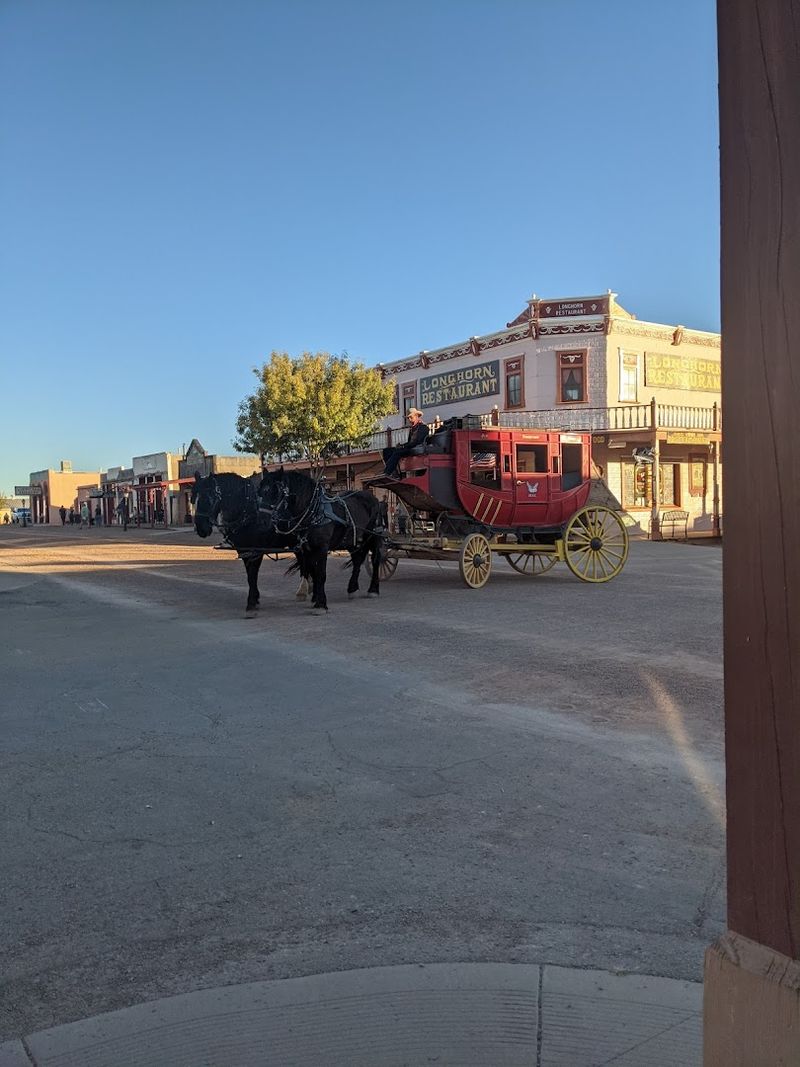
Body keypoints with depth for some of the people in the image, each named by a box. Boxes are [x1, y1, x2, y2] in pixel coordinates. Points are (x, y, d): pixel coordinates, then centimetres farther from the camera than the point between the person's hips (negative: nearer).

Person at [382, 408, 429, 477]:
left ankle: (387, 473, -36)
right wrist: (401, 445, 2)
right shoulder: (412, 428, 24)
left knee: (397, 452, -33)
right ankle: (392, 472, -20)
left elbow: (417, 441, -15)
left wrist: (404, 446, -14)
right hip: (410, 448, 10)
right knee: (386, 451, -3)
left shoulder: (423, 427, -4)